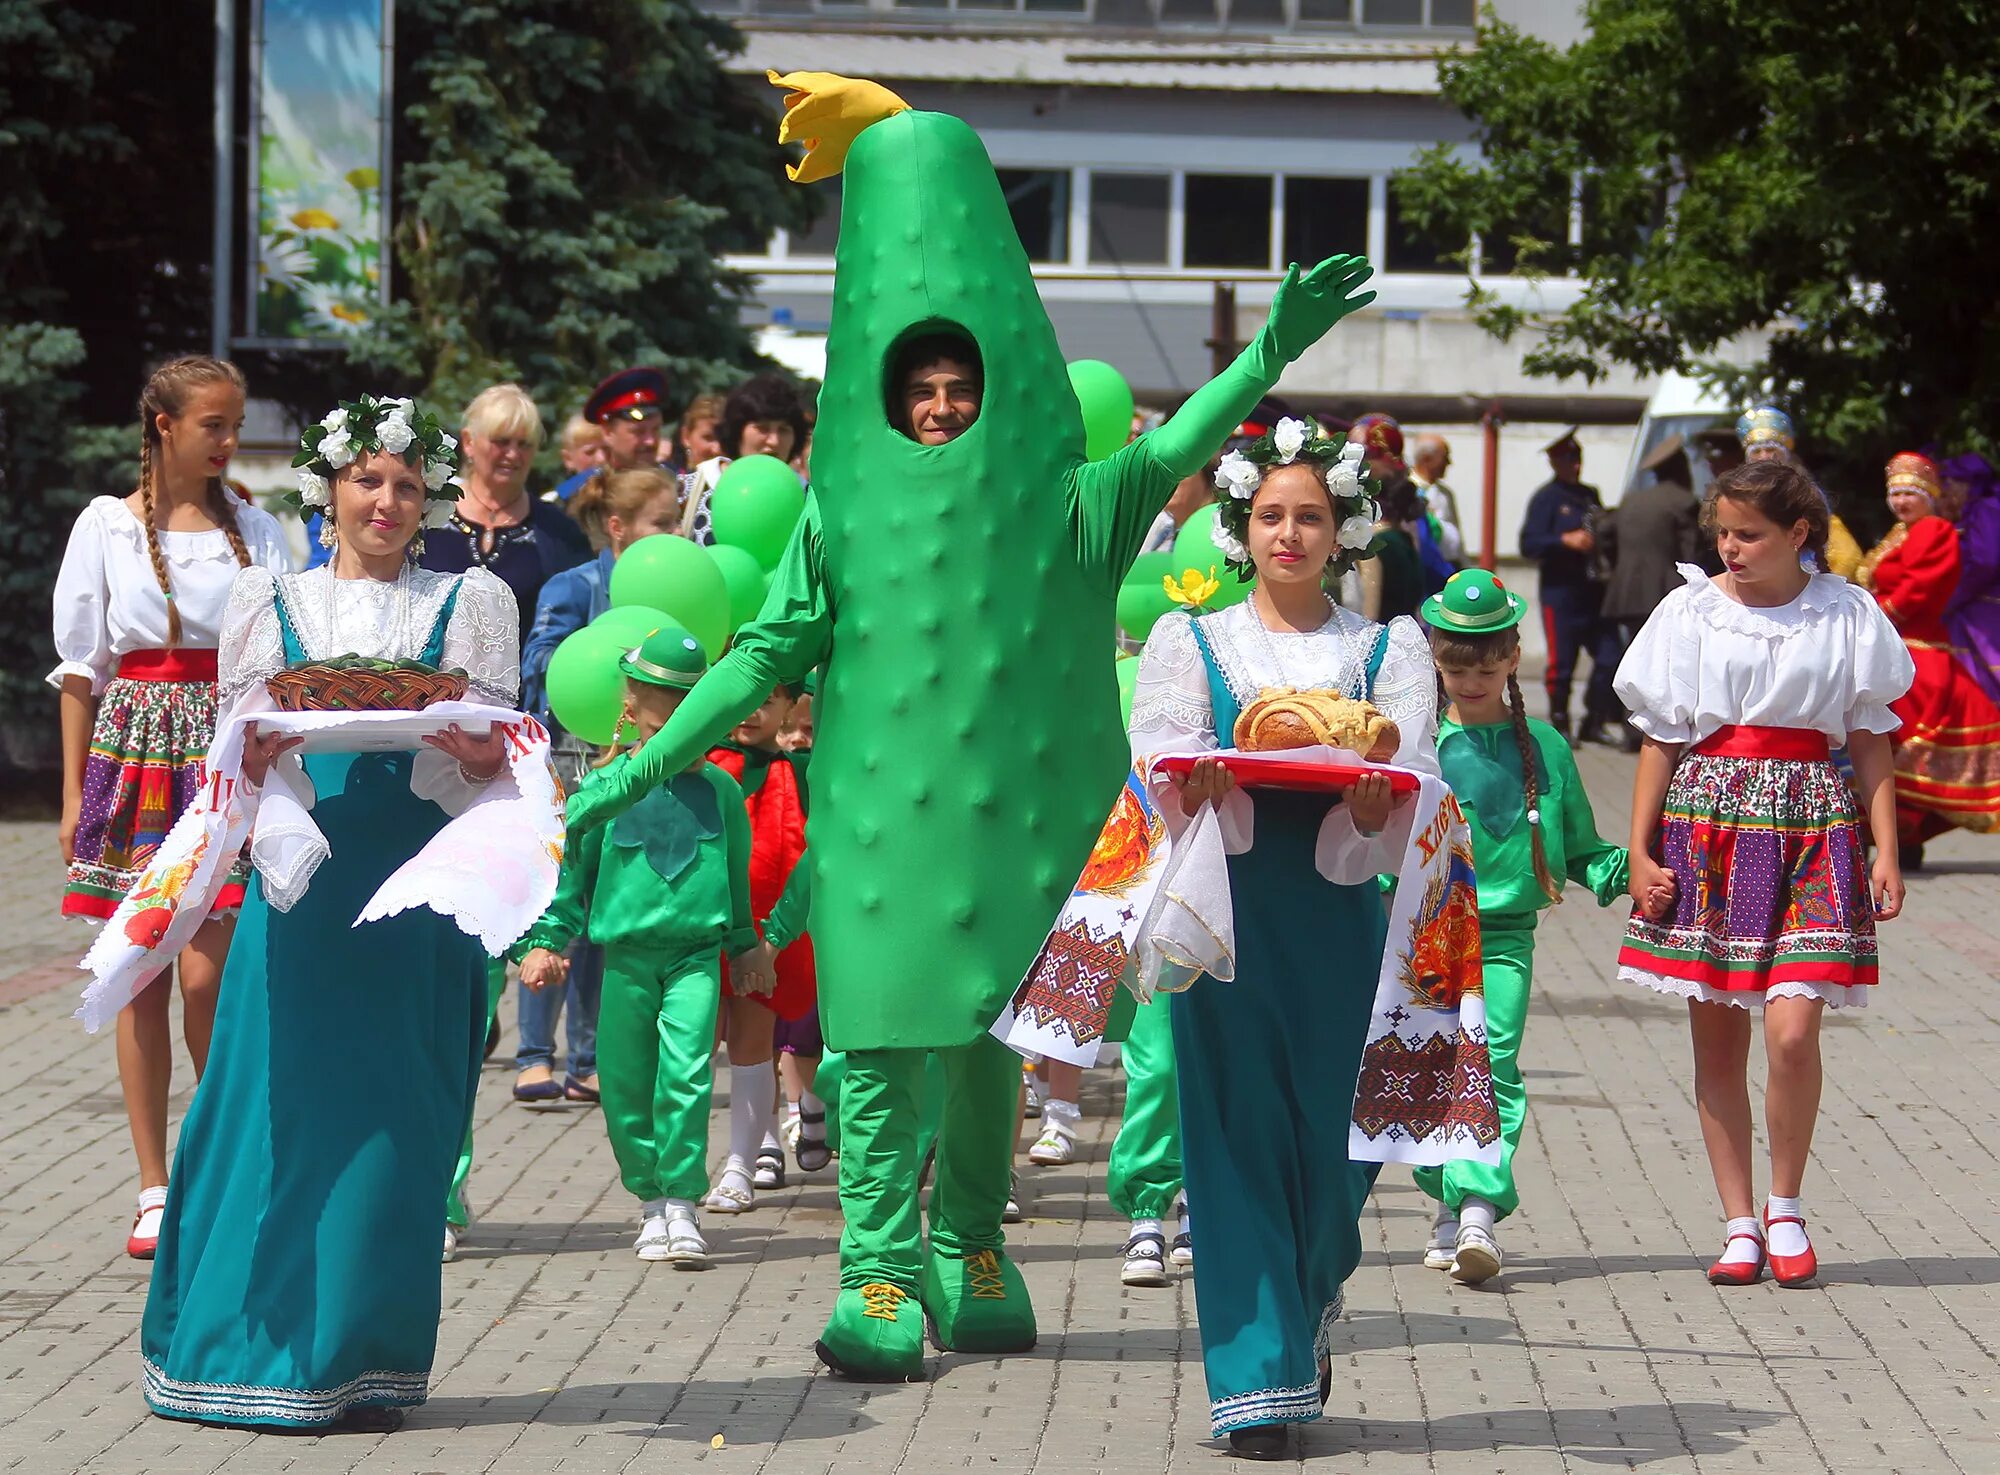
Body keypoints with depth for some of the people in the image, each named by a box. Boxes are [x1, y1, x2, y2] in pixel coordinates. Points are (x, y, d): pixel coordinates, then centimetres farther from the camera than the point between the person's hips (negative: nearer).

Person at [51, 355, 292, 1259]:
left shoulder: (256, 532, 9)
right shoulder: (108, 526, 5)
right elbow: (81, 666, 7)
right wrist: (74, 794, 4)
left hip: (229, 753, 0)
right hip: (137, 747, 0)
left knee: (205, 973, -9)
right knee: (142, 978, 1)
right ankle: (156, 1191, 7)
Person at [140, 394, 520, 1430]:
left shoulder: (470, 601, 13)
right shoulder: (271, 601, 15)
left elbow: (497, 761, 5)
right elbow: (241, 762, 9)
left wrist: (442, 724, -17)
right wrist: (279, 734, -13)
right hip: (304, 878, 1)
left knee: (391, 1111, -3)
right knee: (277, 1094, -4)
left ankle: (361, 1364, 3)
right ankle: (251, 1344, 5)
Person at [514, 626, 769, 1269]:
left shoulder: (717, 789, 6)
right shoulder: (605, 789, 1)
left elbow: (737, 874, 19)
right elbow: (572, 870, 8)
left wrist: (745, 944, 26)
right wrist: (544, 940, 1)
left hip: (696, 955, 0)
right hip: (624, 955, 0)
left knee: (686, 1073, -13)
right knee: (626, 1083, 4)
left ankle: (683, 1204, -7)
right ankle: (651, 1200, 19)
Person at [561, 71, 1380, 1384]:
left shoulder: (1058, 505, 3)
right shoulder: (844, 509, 4)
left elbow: (1166, 456, -8)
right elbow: (770, 652, 5)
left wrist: (1268, 356, -21)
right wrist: (643, 769, 0)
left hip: (1015, 813, 1)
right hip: (881, 814, 0)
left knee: (990, 1038, 8)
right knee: (880, 1038, -6)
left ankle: (971, 1253, 23)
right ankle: (881, 1284, -6)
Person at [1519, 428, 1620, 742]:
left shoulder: (1590, 495, 18)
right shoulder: (1546, 497, -2)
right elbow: (1530, 543, -12)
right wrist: (1567, 540, -22)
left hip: (1593, 592, 6)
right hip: (1560, 590, -6)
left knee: (1610, 658, 2)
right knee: (1562, 662, -3)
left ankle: (1594, 724, 14)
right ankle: (1559, 725, 9)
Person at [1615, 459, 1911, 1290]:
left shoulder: (1845, 615, 3)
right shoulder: (1691, 611, 4)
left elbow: (1870, 741, 8)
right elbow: (1660, 740, 8)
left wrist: (1886, 851, 2)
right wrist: (1640, 852, 3)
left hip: (1810, 825, -1)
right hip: (1707, 823, 2)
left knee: (1792, 1029, -13)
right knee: (1716, 1036, 2)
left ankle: (1785, 1208, 7)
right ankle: (1739, 1224, 12)